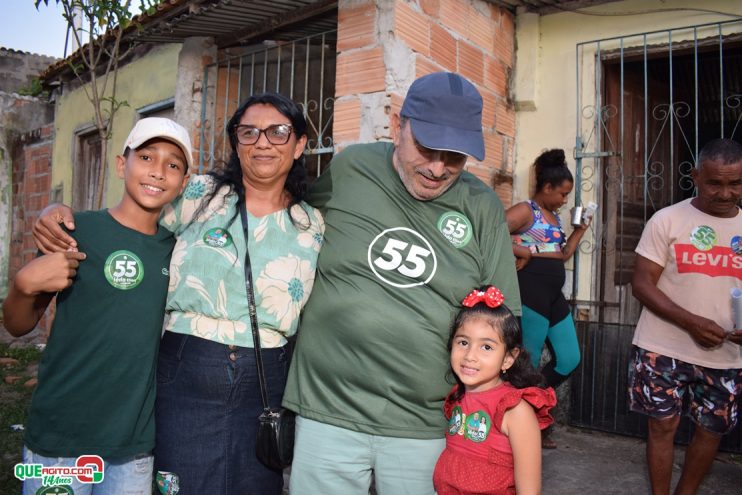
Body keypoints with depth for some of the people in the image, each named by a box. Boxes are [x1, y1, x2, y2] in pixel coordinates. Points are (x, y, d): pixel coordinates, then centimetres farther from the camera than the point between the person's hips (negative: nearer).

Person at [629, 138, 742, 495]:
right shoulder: (667, 220, -5)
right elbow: (641, 283, -8)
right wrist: (690, 322, -21)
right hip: (664, 348, -3)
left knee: (712, 429, 14)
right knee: (662, 425, 4)